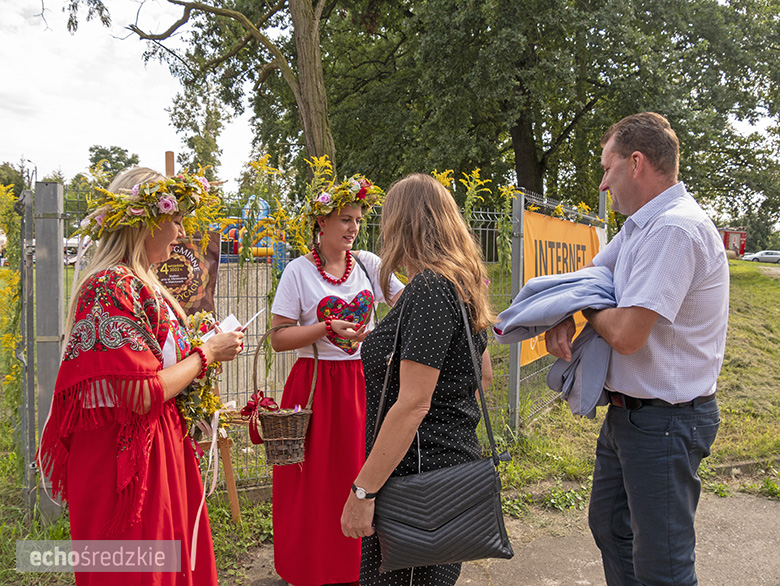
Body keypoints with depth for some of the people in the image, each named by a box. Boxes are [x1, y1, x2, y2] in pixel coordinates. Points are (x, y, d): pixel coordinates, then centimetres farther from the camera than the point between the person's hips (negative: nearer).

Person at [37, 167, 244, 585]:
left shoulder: (141, 283, 11)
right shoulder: (111, 287, -19)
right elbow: (141, 395, -23)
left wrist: (207, 349, 8)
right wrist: (205, 355, -12)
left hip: (161, 444, 9)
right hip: (129, 454, -9)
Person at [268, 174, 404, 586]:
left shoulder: (368, 263, 5)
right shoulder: (299, 271, -5)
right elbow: (278, 338, -8)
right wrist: (329, 329, -17)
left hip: (362, 382, 3)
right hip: (315, 385, -3)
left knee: (360, 471, 8)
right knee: (315, 481, 5)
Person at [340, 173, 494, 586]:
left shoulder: (429, 289, -19)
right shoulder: (463, 285, 11)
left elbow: (413, 403, -24)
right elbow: (482, 375, 21)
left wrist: (362, 491, -20)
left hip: (421, 472, -10)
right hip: (456, 459, 10)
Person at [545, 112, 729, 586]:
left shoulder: (675, 229, -24)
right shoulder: (642, 224, 9)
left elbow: (627, 335, -29)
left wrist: (588, 307, -7)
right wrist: (563, 318, -5)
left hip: (664, 420, -10)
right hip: (628, 412, 10)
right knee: (609, 526, 24)